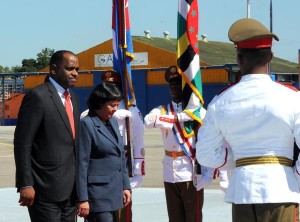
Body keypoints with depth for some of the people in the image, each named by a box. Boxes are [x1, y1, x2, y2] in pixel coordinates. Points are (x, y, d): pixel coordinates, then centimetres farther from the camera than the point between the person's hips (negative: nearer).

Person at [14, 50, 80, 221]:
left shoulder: (73, 98, 15)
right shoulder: (38, 96, -10)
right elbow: (22, 143, -13)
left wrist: (78, 182, 17)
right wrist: (25, 184, -17)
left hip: (70, 189, 8)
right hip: (46, 189, -8)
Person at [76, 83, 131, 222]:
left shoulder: (113, 122, 13)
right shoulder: (87, 124, -10)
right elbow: (82, 164, -13)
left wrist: (126, 186, 14)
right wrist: (83, 199, -15)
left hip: (114, 192, 8)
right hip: (98, 193, -8)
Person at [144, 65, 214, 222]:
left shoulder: (198, 112, -2)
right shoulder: (163, 111, 9)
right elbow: (148, 121, -15)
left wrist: (208, 174, -16)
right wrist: (179, 117, -14)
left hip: (192, 173, -4)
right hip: (170, 174, 4)